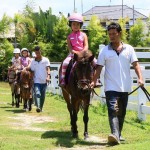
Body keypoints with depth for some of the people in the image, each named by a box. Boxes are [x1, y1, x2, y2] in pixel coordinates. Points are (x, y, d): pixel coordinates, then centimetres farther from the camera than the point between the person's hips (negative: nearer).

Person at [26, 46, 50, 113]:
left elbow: (48, 68, -8)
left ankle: (41, 108, 24)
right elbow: (31, 70, 14)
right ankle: (38, 107, -34)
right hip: (36, 81, 0)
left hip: (44, 81, 1)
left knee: (43, 96, 10)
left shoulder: (45, 60, 2)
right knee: (37, 94, -21)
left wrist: (48, 76, -24)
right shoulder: (33, 61, 9)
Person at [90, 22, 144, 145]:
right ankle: (115, 135, -29)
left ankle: (118, 134, 26)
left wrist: (140, 78, -13)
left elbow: (135, 64, 1)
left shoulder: (129, 49, 6)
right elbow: (99, 67, 1)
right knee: (113, 110, -18)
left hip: (125, 87, 3)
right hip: (111, 87, -2)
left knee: (122, 112, 12)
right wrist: (94, 81, -11)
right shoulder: (105, 51, 3)